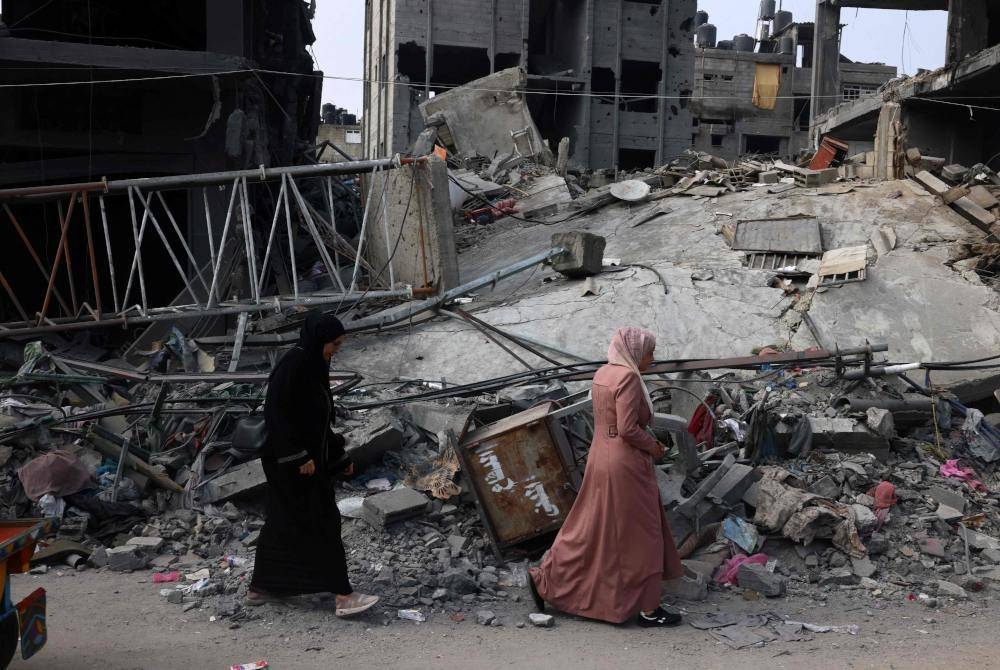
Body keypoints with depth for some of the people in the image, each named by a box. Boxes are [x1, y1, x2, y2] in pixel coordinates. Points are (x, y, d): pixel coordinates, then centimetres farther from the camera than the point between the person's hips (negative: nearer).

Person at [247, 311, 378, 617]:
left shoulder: (313, 365, 11)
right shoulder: (293, 365, -19)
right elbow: (278, 412, -24)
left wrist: (339, 456, 18)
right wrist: (300, 456, -24)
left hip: (308, 455, 10)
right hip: (292, 460, -10)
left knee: (285, 521, 16)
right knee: (322, 521, -7)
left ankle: (260, 588, 27)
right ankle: (343, 596, -4)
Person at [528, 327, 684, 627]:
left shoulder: (602, 374, 9)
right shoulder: (628, 377, -18)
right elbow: (628, 429, -23)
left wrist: (648, 442, 15)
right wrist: (652, 446, -7)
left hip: (601, 458, 9)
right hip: (624, 464, -9)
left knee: (591, 527, 18)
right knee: (638, 534, 3)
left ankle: (545, 579, 22)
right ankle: (648, 609, 13)